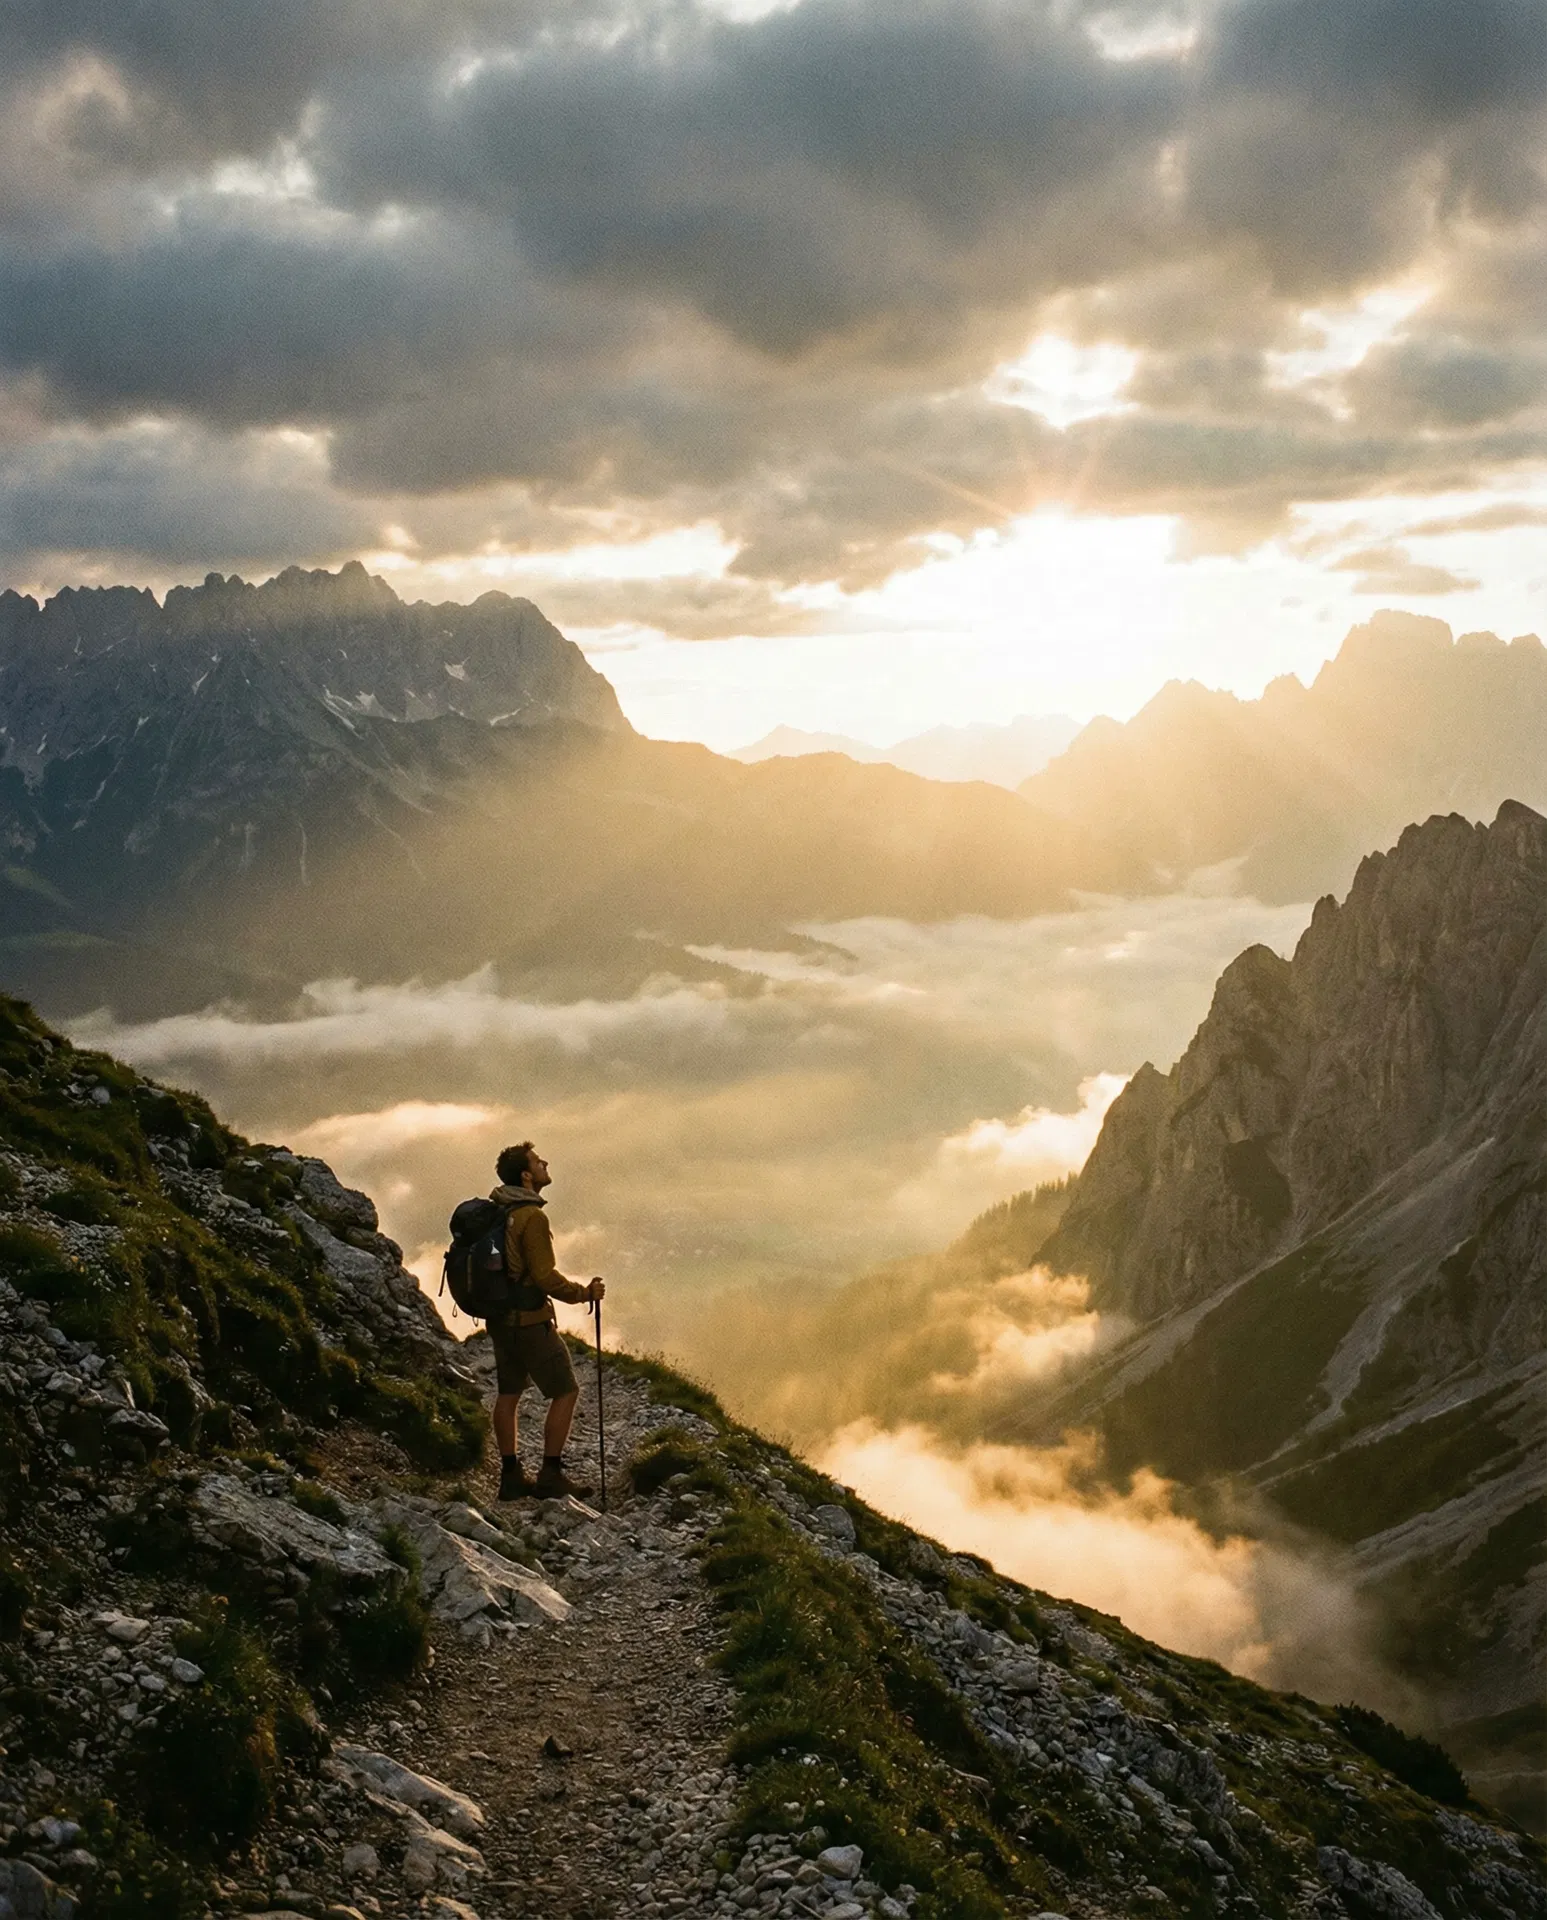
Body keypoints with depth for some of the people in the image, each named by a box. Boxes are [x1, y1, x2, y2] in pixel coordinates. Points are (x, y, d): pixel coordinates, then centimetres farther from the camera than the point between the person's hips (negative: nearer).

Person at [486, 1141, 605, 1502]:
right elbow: (545, 1277, -23)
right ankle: (551, 1476, 1)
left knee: (508, 1394, 13)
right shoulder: (531, 1217, -21)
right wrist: (584, 1292, -9)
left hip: (500, 1318, 9)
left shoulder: (496, 1211, 7)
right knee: (565, 1391, 0)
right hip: (529, 1320, -9)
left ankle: (511, 1476, 19)